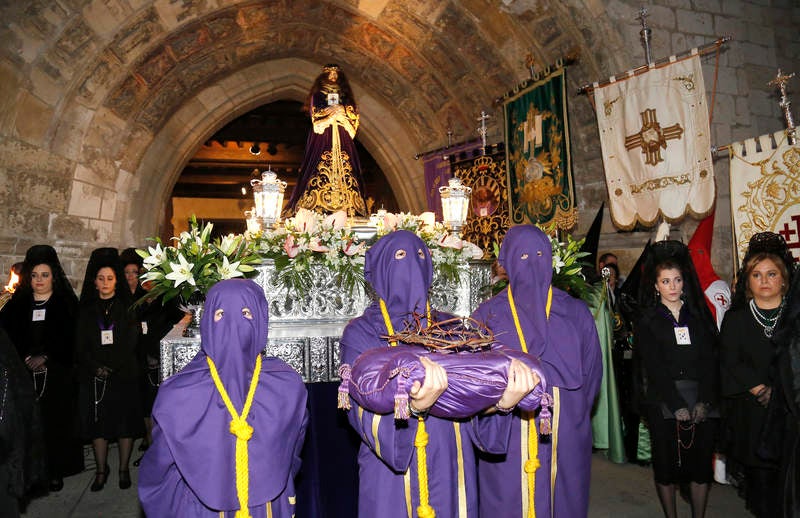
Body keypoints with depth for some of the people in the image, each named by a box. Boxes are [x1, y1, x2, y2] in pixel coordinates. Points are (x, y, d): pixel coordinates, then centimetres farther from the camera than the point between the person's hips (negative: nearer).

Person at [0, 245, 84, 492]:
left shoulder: (67, 304, 3)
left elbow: (71, 340, -2)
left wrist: (45, 357, -10)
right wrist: (25, 358, -8)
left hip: (58, 376, -2)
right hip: (25, 375, 2)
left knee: (56, 423, 0)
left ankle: (55, 473, 10)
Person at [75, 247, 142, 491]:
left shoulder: (127, 307, 3)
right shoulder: (87, 310, 9)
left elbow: (130, 343, -4)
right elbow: (81, 345, 3)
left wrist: (110, 368, -14)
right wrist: (96, 368, -12)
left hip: (124, 374, -2)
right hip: (94, 377, 2)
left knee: (125, 421, 2)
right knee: (97, 422, 5)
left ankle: (124, 469, 15)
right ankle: (101, 470, 19)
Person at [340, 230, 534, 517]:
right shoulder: (361, 333, -3)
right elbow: (367, 413, -16)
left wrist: (503, 401, -25)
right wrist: (414, 407, -36)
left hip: (451, 472, 3)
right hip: (392, 479, -3)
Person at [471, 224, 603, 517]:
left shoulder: (576, 314, 6)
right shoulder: (488, 316, 1)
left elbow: (592, 371, 6)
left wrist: (573, 413, 1)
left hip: (565, 438, 2)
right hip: (507, 440, -1)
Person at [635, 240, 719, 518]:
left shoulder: (699, 316, 12)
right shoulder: (647, 321, 4)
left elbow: (709, 361, 3)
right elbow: (655, 368, -5)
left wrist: (704, 401, -10)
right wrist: (678, 405, -14)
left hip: (702, 400, 2)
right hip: (664, 402, -2)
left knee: (701, 462, 4)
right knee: (667, 464, 3)